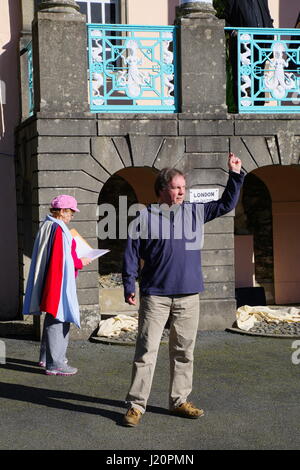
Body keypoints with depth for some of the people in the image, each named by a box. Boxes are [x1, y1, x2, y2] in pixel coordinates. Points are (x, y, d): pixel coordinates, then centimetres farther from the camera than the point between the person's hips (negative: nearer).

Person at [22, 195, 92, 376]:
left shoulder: (47, 225, 12)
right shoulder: (58, 229, -19)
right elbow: (62, 260, -23)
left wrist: (76, 258, 21)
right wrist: (81, 262, -8)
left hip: (50, 280, 11)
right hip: (59, 282, -11)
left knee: (53, 318, 20)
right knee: (58, 319, -5)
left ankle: (46, 357, 32)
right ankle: (55, 364, -1)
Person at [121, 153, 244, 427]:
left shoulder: (195, 211, 10)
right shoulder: (146, 217, -2)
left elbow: (226, 204, 20)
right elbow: (132, 253, 1)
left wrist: (235, 175, 14)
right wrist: (129, 286, -3)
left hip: (188, 296, 4)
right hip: (155, 296, -4)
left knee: (184, 351, 10)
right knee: (146, 350, -4)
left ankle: (179, 401, 22)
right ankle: (136, 405, 2)